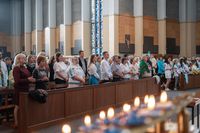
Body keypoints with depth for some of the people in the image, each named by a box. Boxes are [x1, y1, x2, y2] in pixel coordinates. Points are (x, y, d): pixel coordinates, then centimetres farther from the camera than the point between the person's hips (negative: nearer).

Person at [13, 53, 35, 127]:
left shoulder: (24, 68, 12)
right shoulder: (16, 68, -11)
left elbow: (28, 77, 23)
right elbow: (17, 81, -18)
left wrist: (31, 79, 3)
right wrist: (28, 79, -21)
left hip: (25, 88, 7)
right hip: (19, 89, -7)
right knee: (18, 106, 0)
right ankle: (16, 122, 9)